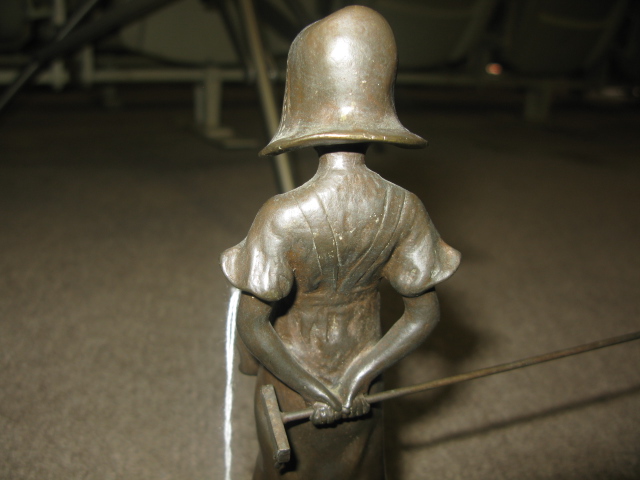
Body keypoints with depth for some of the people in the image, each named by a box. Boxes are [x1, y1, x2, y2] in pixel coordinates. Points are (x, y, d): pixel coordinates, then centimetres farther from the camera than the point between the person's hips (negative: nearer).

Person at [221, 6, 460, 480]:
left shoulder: (280, 217, -35)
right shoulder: (405, 208, -22)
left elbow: (252, 325, -28)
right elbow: (425, 312, -14)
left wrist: (315, 391, -15)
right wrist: (359, 375, -14)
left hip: (291, 372, -3)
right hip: (361, 364, 3)